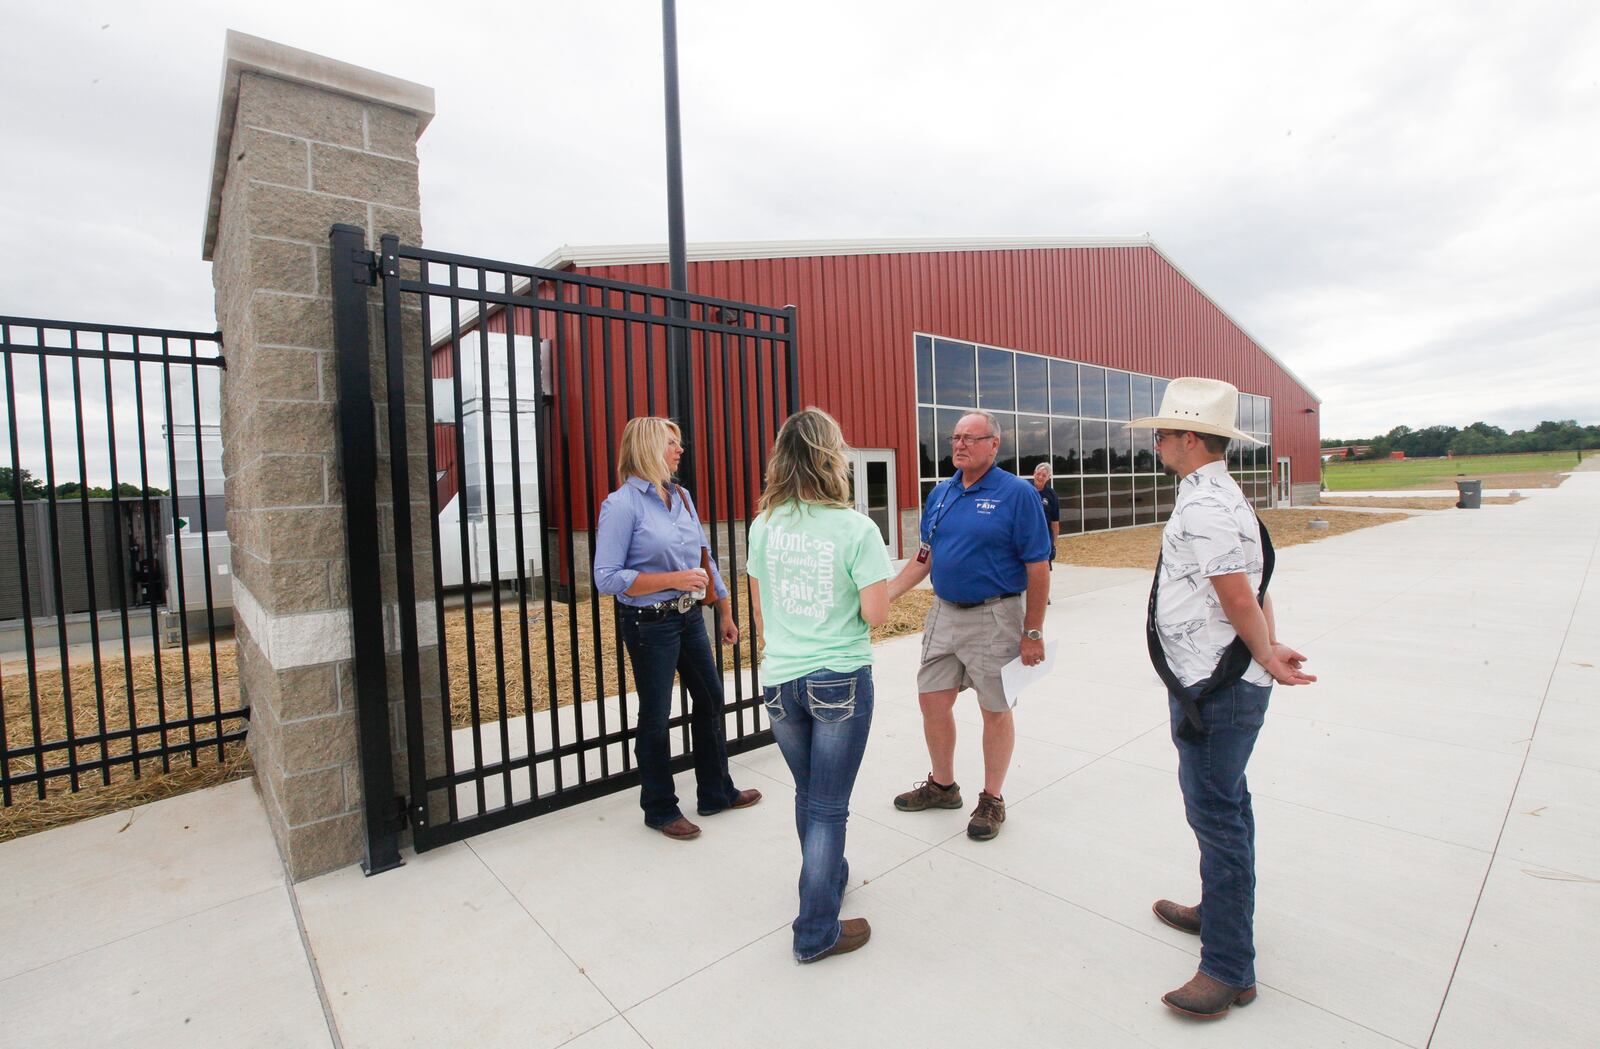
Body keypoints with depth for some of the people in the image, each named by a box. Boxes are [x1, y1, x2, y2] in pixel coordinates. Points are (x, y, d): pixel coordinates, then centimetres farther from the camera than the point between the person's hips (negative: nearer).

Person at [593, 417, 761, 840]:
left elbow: (704, 558, 13)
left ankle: (716, 792, 37)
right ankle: (659, 809, 29)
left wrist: (724, 612, 15)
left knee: (710, 698, 17)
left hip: (689, 617, 8)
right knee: (655, 717, 8)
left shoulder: (681, 496, 6)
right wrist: (674, 579, -21)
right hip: (651, 625, -7)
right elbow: (607, 578, -18)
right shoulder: (622, 504, -15)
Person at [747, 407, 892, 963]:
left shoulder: (764, 526, -1)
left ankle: (827, 877, 47)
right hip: (840, 681, -4)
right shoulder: (856, 528, -14)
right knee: (828, 806, 10)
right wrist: (879, 580, 7)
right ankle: (817, 931, 23)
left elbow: (759, 610, 8)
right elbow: (875, 614, -13)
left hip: (780, 682, 5)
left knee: (808, 793, 24)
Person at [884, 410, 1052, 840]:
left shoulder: (1018, 494, -11)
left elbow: (1038, 568, -12)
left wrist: (1032, 633, -12)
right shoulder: (940, 493, 6)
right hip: (944, 614, 6)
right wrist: (884, 593, 2)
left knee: (995, 709, 9)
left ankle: (992, 799, 28)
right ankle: (942, 785, 34)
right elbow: (925, 556, 12)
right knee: (933, 701, 12)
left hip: (995, 618, -6)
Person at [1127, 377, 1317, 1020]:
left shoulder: (1202, 508, -22)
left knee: (1216, 815, 1)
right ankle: (1219, 912, 43)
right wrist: (1272, 648, 6)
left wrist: (1267, 659, -9)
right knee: (1224, 806, 23)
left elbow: (1239, 598, -24)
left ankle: (1229, 970, 16)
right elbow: (1257, 585, 13)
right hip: (1228, 685, 11)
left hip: (1215, 691, -11)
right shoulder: (1223, 497, 12)